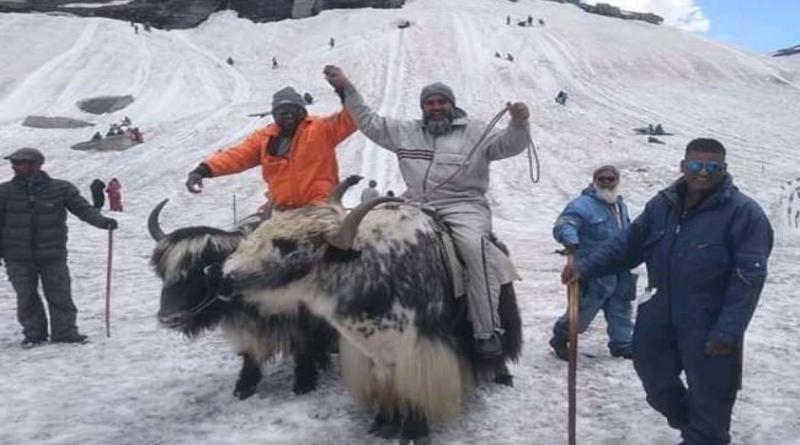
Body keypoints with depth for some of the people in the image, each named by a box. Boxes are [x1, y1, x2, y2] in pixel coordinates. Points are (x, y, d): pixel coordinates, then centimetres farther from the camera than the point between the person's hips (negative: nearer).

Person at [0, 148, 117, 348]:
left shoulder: (60, 189, -3)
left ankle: (64, 331, 13)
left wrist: (101, 221, -22)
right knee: (26, 298, 6)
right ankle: (33, 334, 19)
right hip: (18, 258, 1)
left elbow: (83, 208, -5)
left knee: (59, 295, 1)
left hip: (53, 256, -1)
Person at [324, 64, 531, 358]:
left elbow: (508, 145, -1)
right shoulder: (406, 132, 20)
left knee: (475, 246, -33)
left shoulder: (474, 132, 10)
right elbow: (370, 123, 24)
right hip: (417, 206, 4)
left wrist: (518, 124, -23)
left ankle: (487, 331, -26)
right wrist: (347, 89, 18)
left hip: (463, 206, -4)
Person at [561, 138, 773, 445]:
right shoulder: (662, 205, 3)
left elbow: (748, 278, -16)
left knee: (709, 396, 6)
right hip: (660, 316, 6)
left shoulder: (744, 213, -13)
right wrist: (586, 267, -6)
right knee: (653, 374, 20)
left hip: (708, 325, -6)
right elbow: (628, 245, 7)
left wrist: (728, 331, -21)